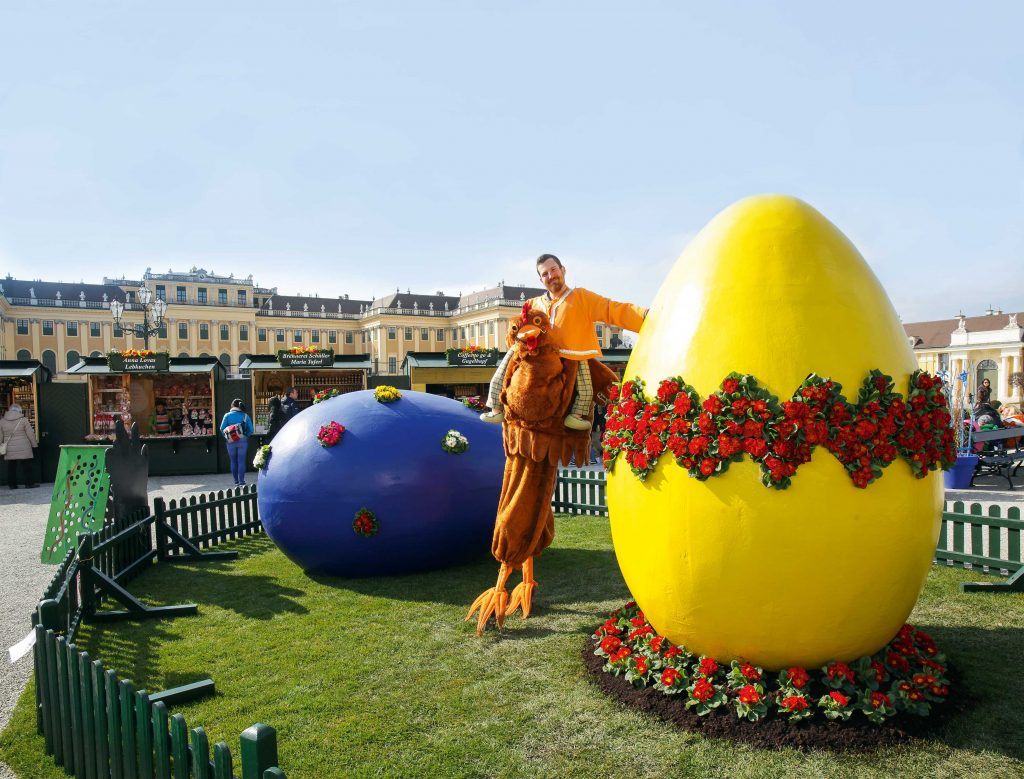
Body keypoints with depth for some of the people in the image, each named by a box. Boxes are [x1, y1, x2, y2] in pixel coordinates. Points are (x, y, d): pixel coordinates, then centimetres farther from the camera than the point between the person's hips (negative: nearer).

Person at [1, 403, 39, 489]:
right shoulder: (23, 420, -6)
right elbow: (31, 434, -5)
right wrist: (34, 444, 5)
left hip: (10, 450, 3)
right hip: (23, 449, -3)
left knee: (11, 467, 10)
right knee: (27, 465, 3)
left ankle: (12, 484, 13)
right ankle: (30, 482, 4)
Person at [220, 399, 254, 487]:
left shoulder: (227, 415, 1)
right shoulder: (245, 416, 2)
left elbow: (222, 428, -6)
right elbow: (251, 430, -4)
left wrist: (226, 437, 8)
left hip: (230, 442, 1)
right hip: (242, 441, -1)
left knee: (233, 461, 11)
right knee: (241, 461, 1)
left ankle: (236, 482, 16)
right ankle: (241, 482, -1)